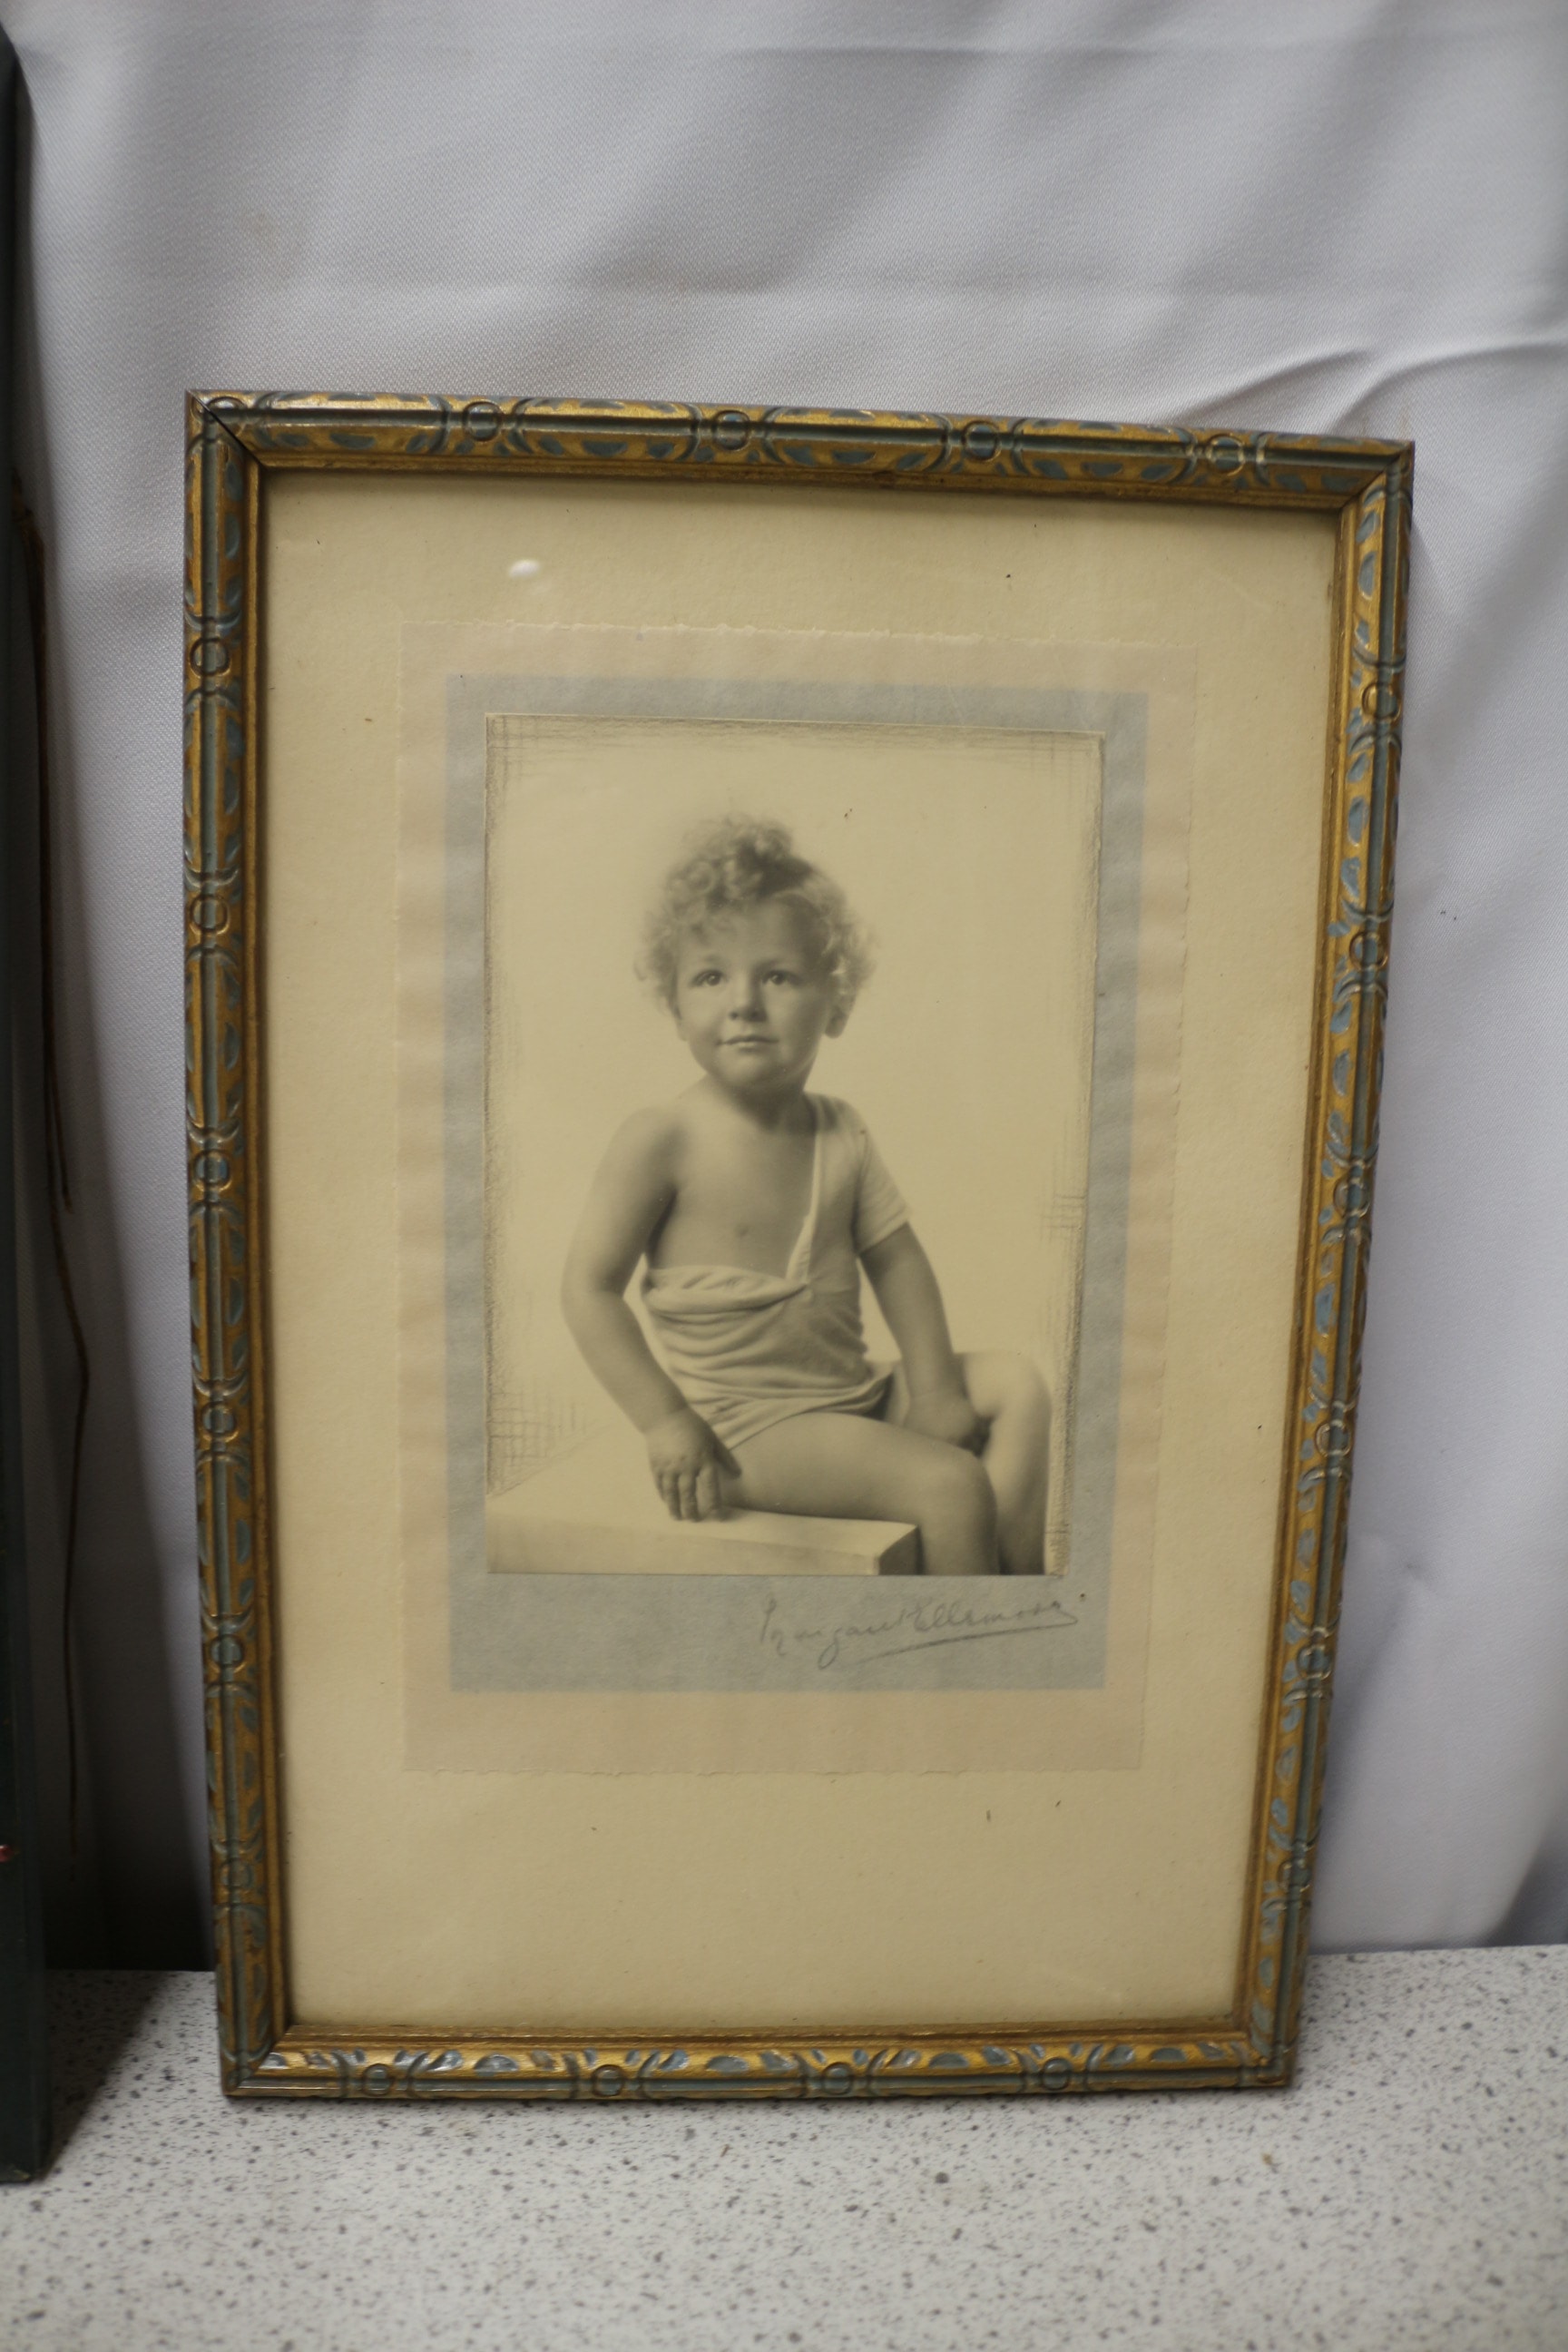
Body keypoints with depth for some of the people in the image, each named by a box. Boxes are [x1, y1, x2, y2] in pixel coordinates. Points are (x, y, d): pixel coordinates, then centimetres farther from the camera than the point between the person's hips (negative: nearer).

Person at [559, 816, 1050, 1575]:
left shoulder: (840, 1134, 4)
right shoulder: (662, 1140, -14)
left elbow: (896, 1258, 9)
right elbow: (590, 1287, -12)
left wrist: (936, 1388, 1)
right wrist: (668, 1424, -16)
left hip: (859, 1395, 7)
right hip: (751, 1426, -7)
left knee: (1020, 1386, 6)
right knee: (951, 1483, -19)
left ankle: (1015, 1558, 0)